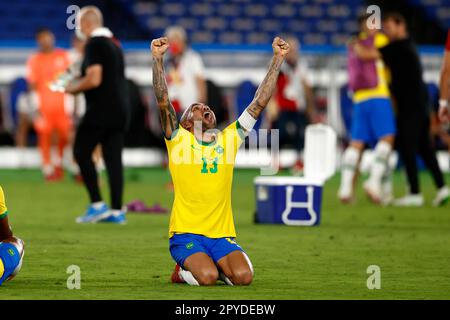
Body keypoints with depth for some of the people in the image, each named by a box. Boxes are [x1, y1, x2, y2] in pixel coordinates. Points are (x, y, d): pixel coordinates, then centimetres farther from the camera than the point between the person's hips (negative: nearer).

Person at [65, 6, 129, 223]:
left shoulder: (94, 44, -11)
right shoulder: (114, 44, 17)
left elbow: (94, 80, -19)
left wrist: (73, 88, -2)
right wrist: (78, 86, 23)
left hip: (100, 110, -8)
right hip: (120, 109, 8)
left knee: (81, 152, 1)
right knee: (113, 158, 7)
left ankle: (97, 204, -5)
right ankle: (117, 211, 5)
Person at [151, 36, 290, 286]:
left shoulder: (228, 139, 11)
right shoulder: (179, 140, 2)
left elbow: (259, 103, 8)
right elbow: (163, 101, -11)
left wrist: (277, 59, 2)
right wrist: (158, 59, -24)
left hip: (222, 235, 3)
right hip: (185, 234, -3)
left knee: (243, 276, -23)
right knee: (207, 277, -29)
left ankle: (217, 266, 11)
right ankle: (184, 270, 7)